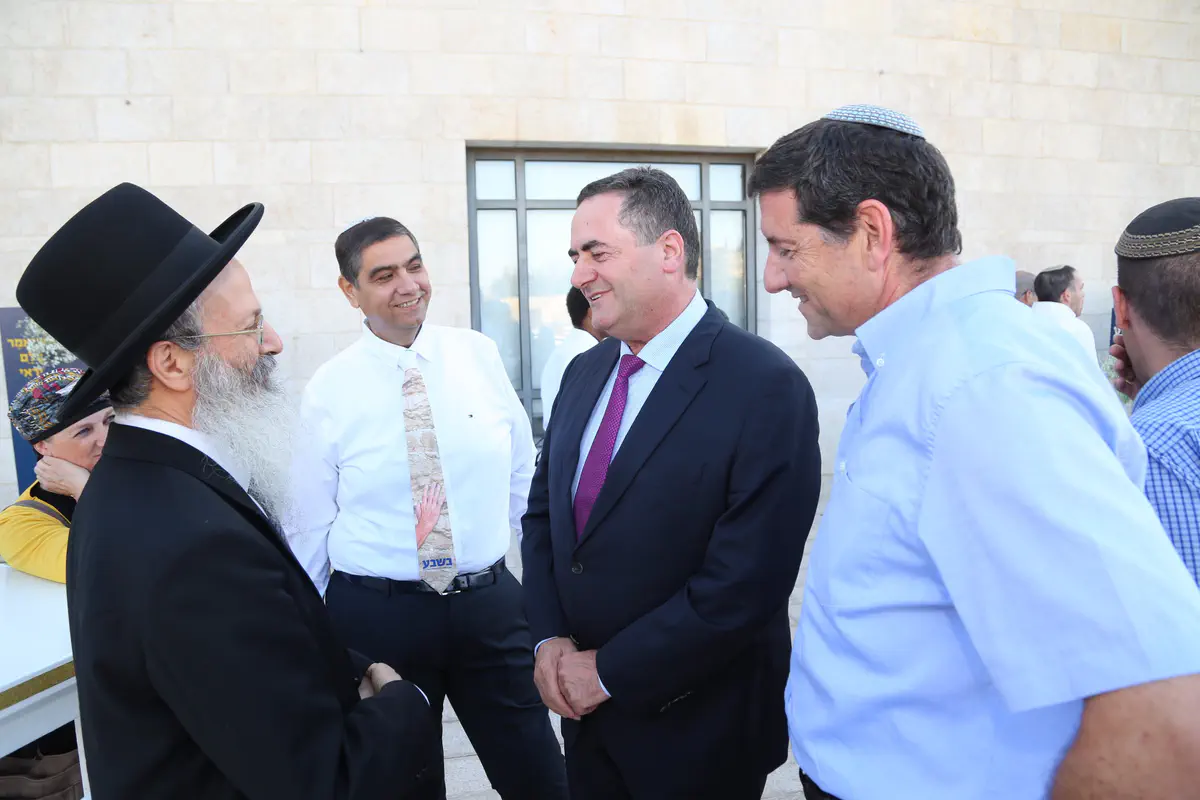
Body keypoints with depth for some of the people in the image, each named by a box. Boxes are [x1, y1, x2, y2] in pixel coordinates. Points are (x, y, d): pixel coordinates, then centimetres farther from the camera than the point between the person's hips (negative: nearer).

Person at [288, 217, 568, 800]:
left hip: (491, 605, 2)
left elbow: (523, 473, 8)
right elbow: (310, 527, 1)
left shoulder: (479, 354, -1)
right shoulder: (327, 391, -6)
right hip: (374, 615, -1)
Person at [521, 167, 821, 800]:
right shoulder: (584, 372, 3)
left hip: (698, 727, -5)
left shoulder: (766, 387, -20)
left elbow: (746, 581, -23)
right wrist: (550, 638, -4)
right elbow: (543, 509, 9)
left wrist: (609, 670, -15)